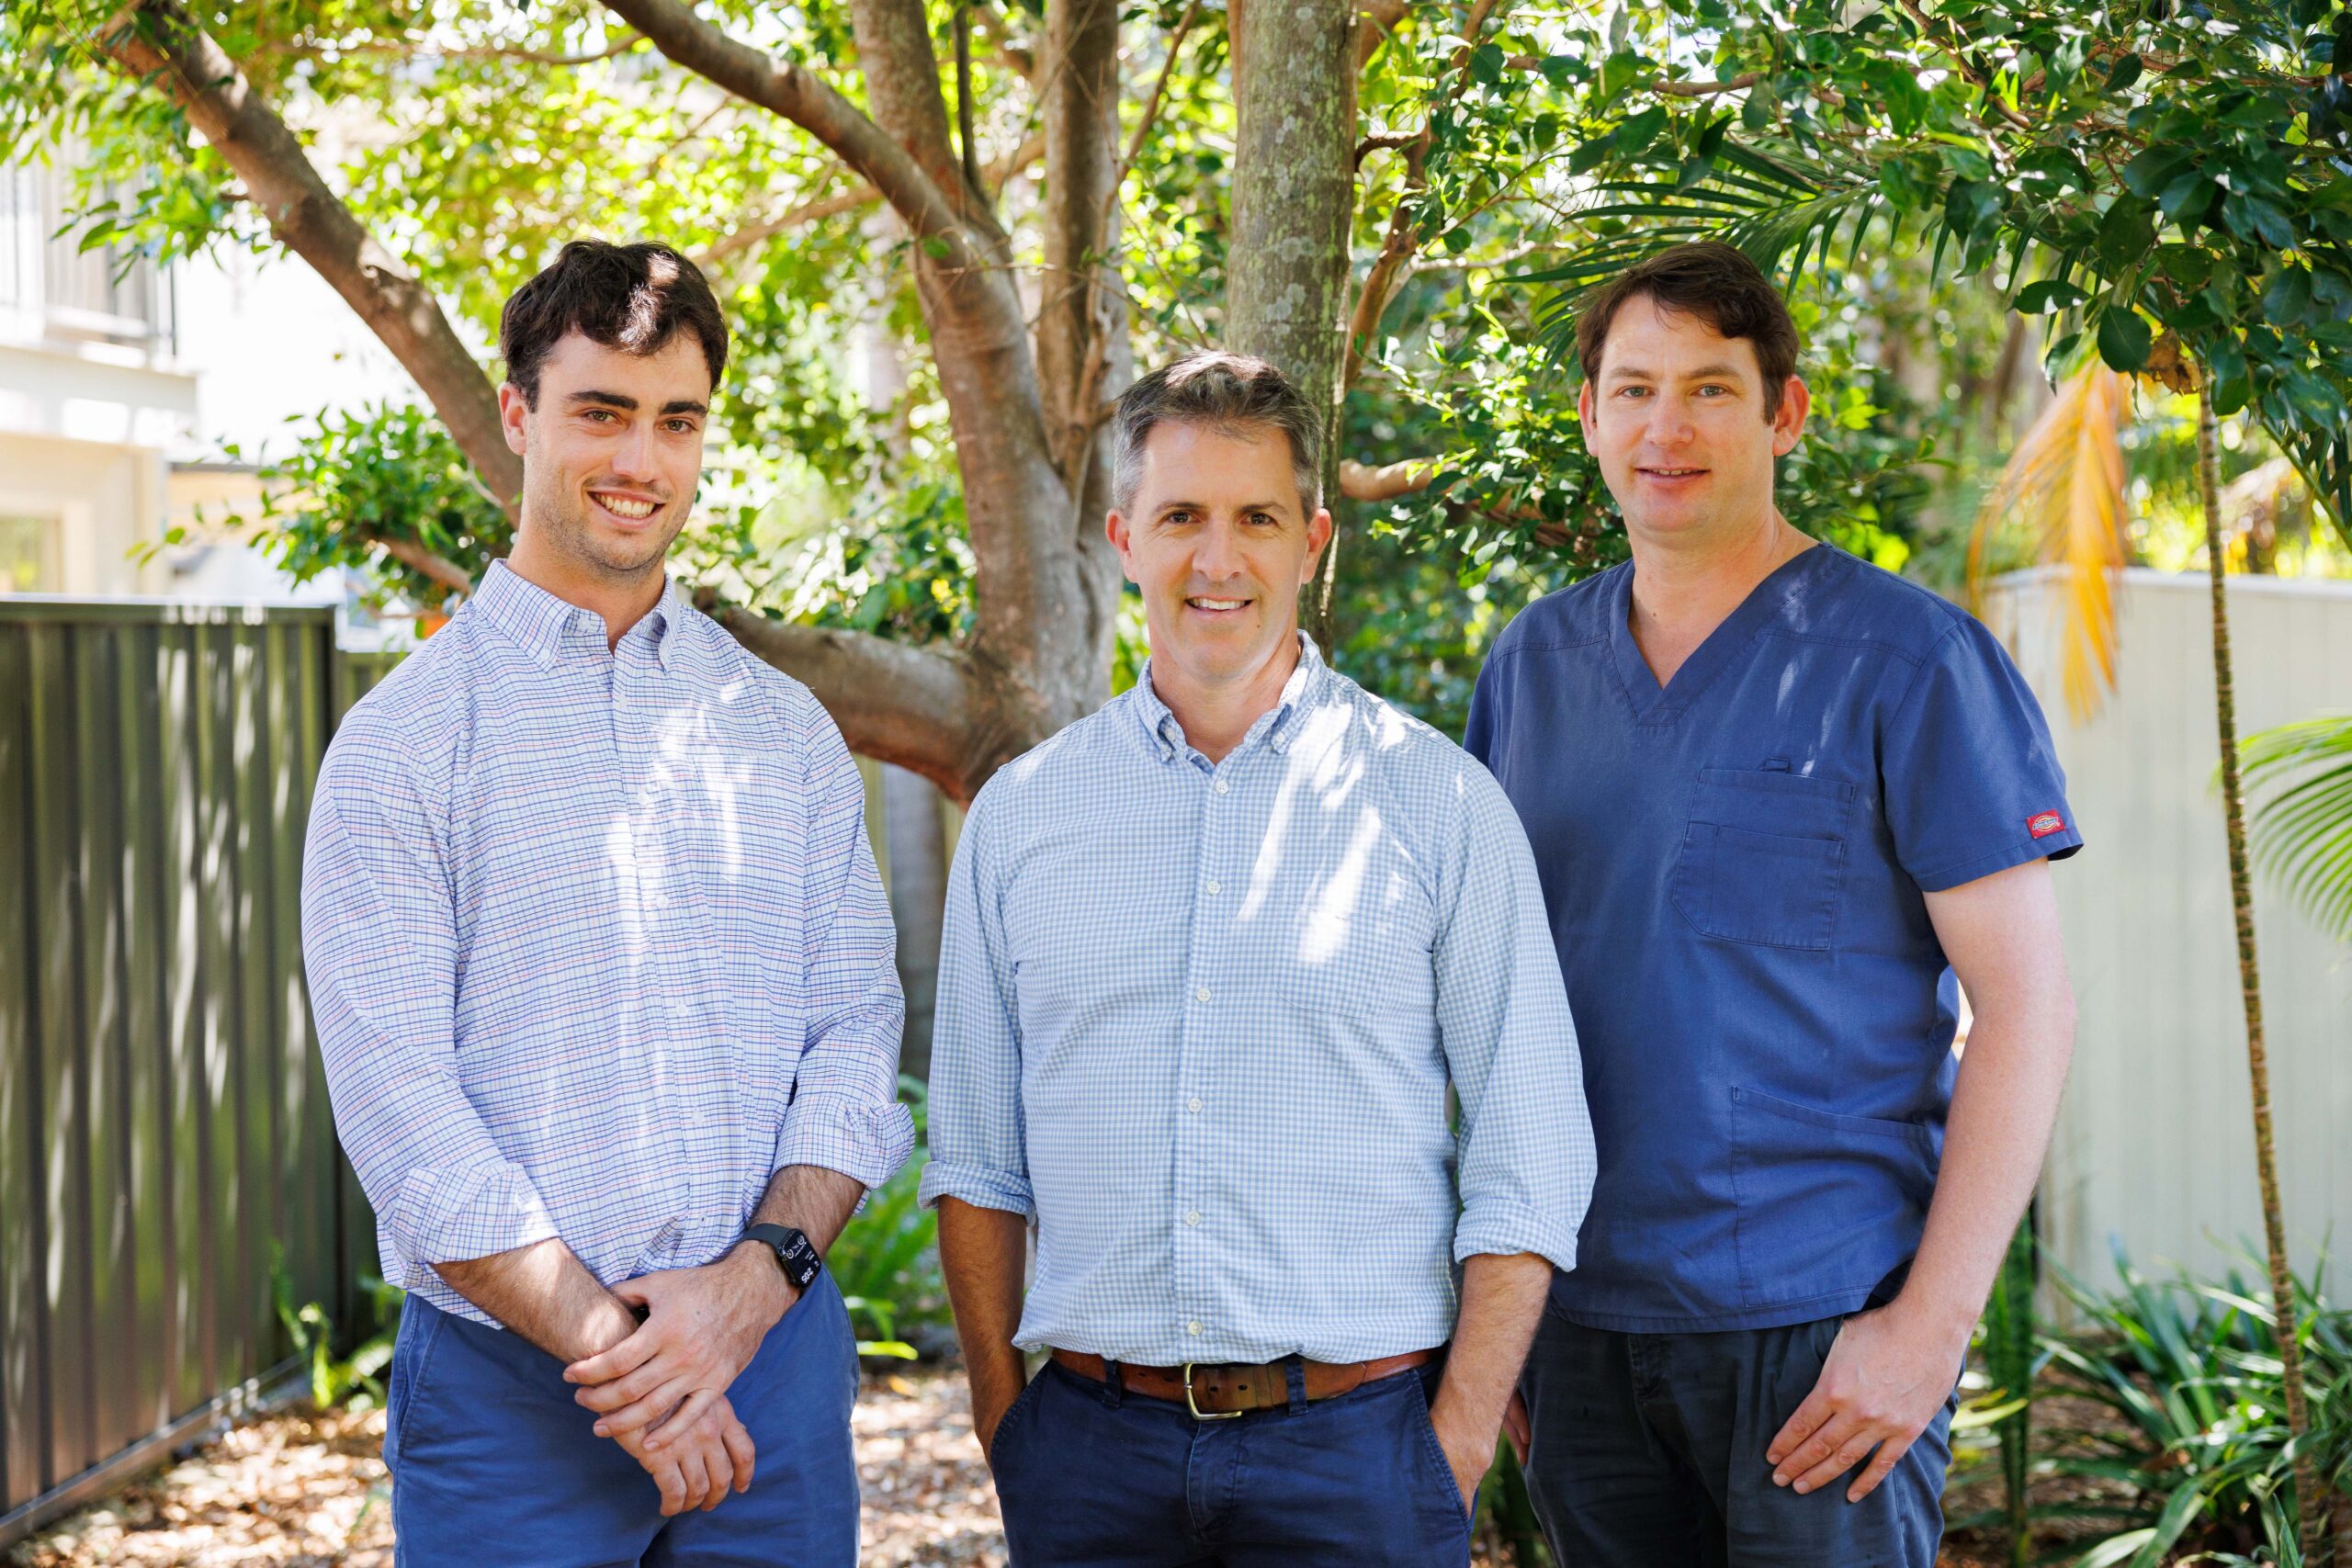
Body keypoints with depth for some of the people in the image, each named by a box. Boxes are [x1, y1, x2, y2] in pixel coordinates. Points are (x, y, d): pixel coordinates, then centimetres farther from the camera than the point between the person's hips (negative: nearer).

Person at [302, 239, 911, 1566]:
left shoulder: (787, 730, 10)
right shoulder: (407, 737, -2)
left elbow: (856, 1033, 5)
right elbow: (397, 1099, -9)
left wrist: (751, 1283, -11)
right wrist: (606, 1347, -13)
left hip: (773, 1367, 3)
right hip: (510, 1390, -3)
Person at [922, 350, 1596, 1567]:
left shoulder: (1438, 802, 0)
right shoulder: (1021, 814, 7)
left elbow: (1528, 1161, -1)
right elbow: (977, 1159, 11)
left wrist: (1458, 1451, -7)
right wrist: (1003, 1422, 4)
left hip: (1355, 1446, -2)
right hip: (1093, 1449, 2)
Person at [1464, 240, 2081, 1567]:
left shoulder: (1906, 662, -6)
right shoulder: (1532, 662, 9)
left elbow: (2027, 1008, -9)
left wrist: (1932, 1321, -15)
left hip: (1824, 1332, -4)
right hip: (1579, 1321, 5)